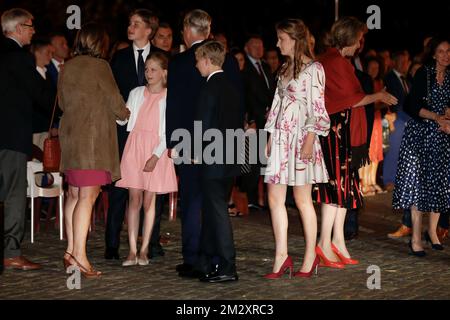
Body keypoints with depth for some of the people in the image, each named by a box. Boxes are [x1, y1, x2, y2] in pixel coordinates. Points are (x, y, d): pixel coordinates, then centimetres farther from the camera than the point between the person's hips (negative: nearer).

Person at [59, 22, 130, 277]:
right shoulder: (99, 66, -10)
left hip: (70, 136, 7)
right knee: (88, 196, -9)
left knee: (74, 194, 14)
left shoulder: (67, 67, 9)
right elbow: (116, 103, -4)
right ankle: (79, 254, -13)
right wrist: (125, 114, 17)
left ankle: (71, 249, 15)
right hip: (93, 138, -7)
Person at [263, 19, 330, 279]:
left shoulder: (313, 69, -6)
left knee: (303, 199, -2)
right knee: (275, 198, 1)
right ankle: (282, 256, 3)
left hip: (300, 137, -7)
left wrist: (310, 140, -19)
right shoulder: (285, 69, 17)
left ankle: (311, 256, 7)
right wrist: (270, 138, 14)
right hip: (280, 138, 7)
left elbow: (317, 108, -11)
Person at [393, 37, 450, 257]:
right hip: (420, 133, -5)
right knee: (418, 182, -6)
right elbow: (413, 106, -10)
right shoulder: (424, 74, -4)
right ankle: (416, 237, -5)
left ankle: (432, 230, 22)